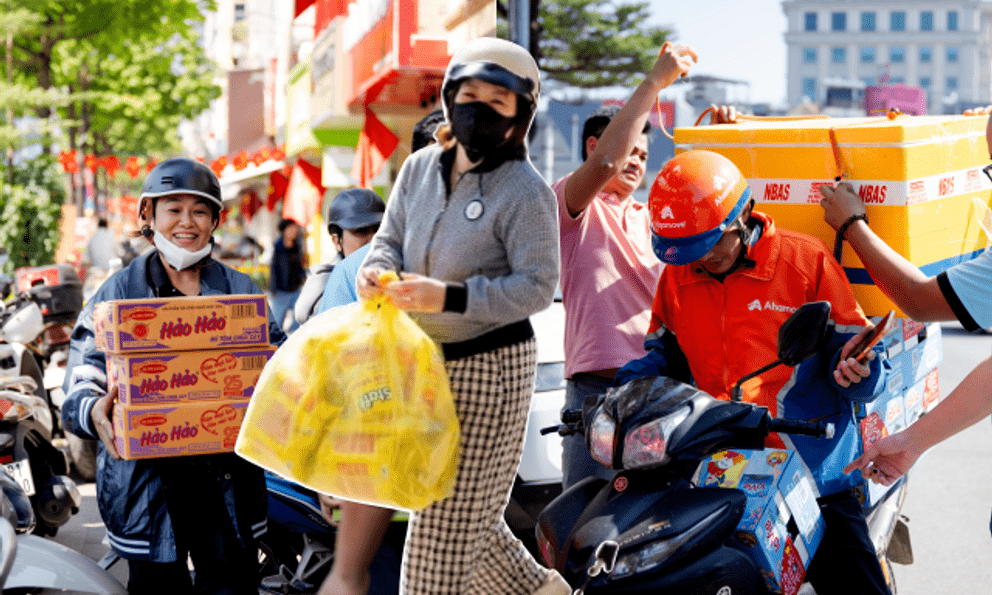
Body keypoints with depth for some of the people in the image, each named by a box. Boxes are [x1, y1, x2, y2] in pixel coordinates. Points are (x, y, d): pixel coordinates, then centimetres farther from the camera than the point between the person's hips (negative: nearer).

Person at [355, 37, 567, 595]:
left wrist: (449, 298, -29)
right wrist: (375, 273, -18)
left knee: (449, 517, 0)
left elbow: (537, 285, -18)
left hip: (490, 368, -7)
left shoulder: (526, 190, -15)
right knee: (466, 516, 21)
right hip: (426, 361, 7)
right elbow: (390, 239, 7)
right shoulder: (418, 168, 3)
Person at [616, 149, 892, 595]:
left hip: (814, 473, -3)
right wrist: (632, 382, 1)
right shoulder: (676, 277, 10)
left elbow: (852, 342, 0)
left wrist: (854, 366, -22)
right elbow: (668, 351, 20)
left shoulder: (806, 261, -3)